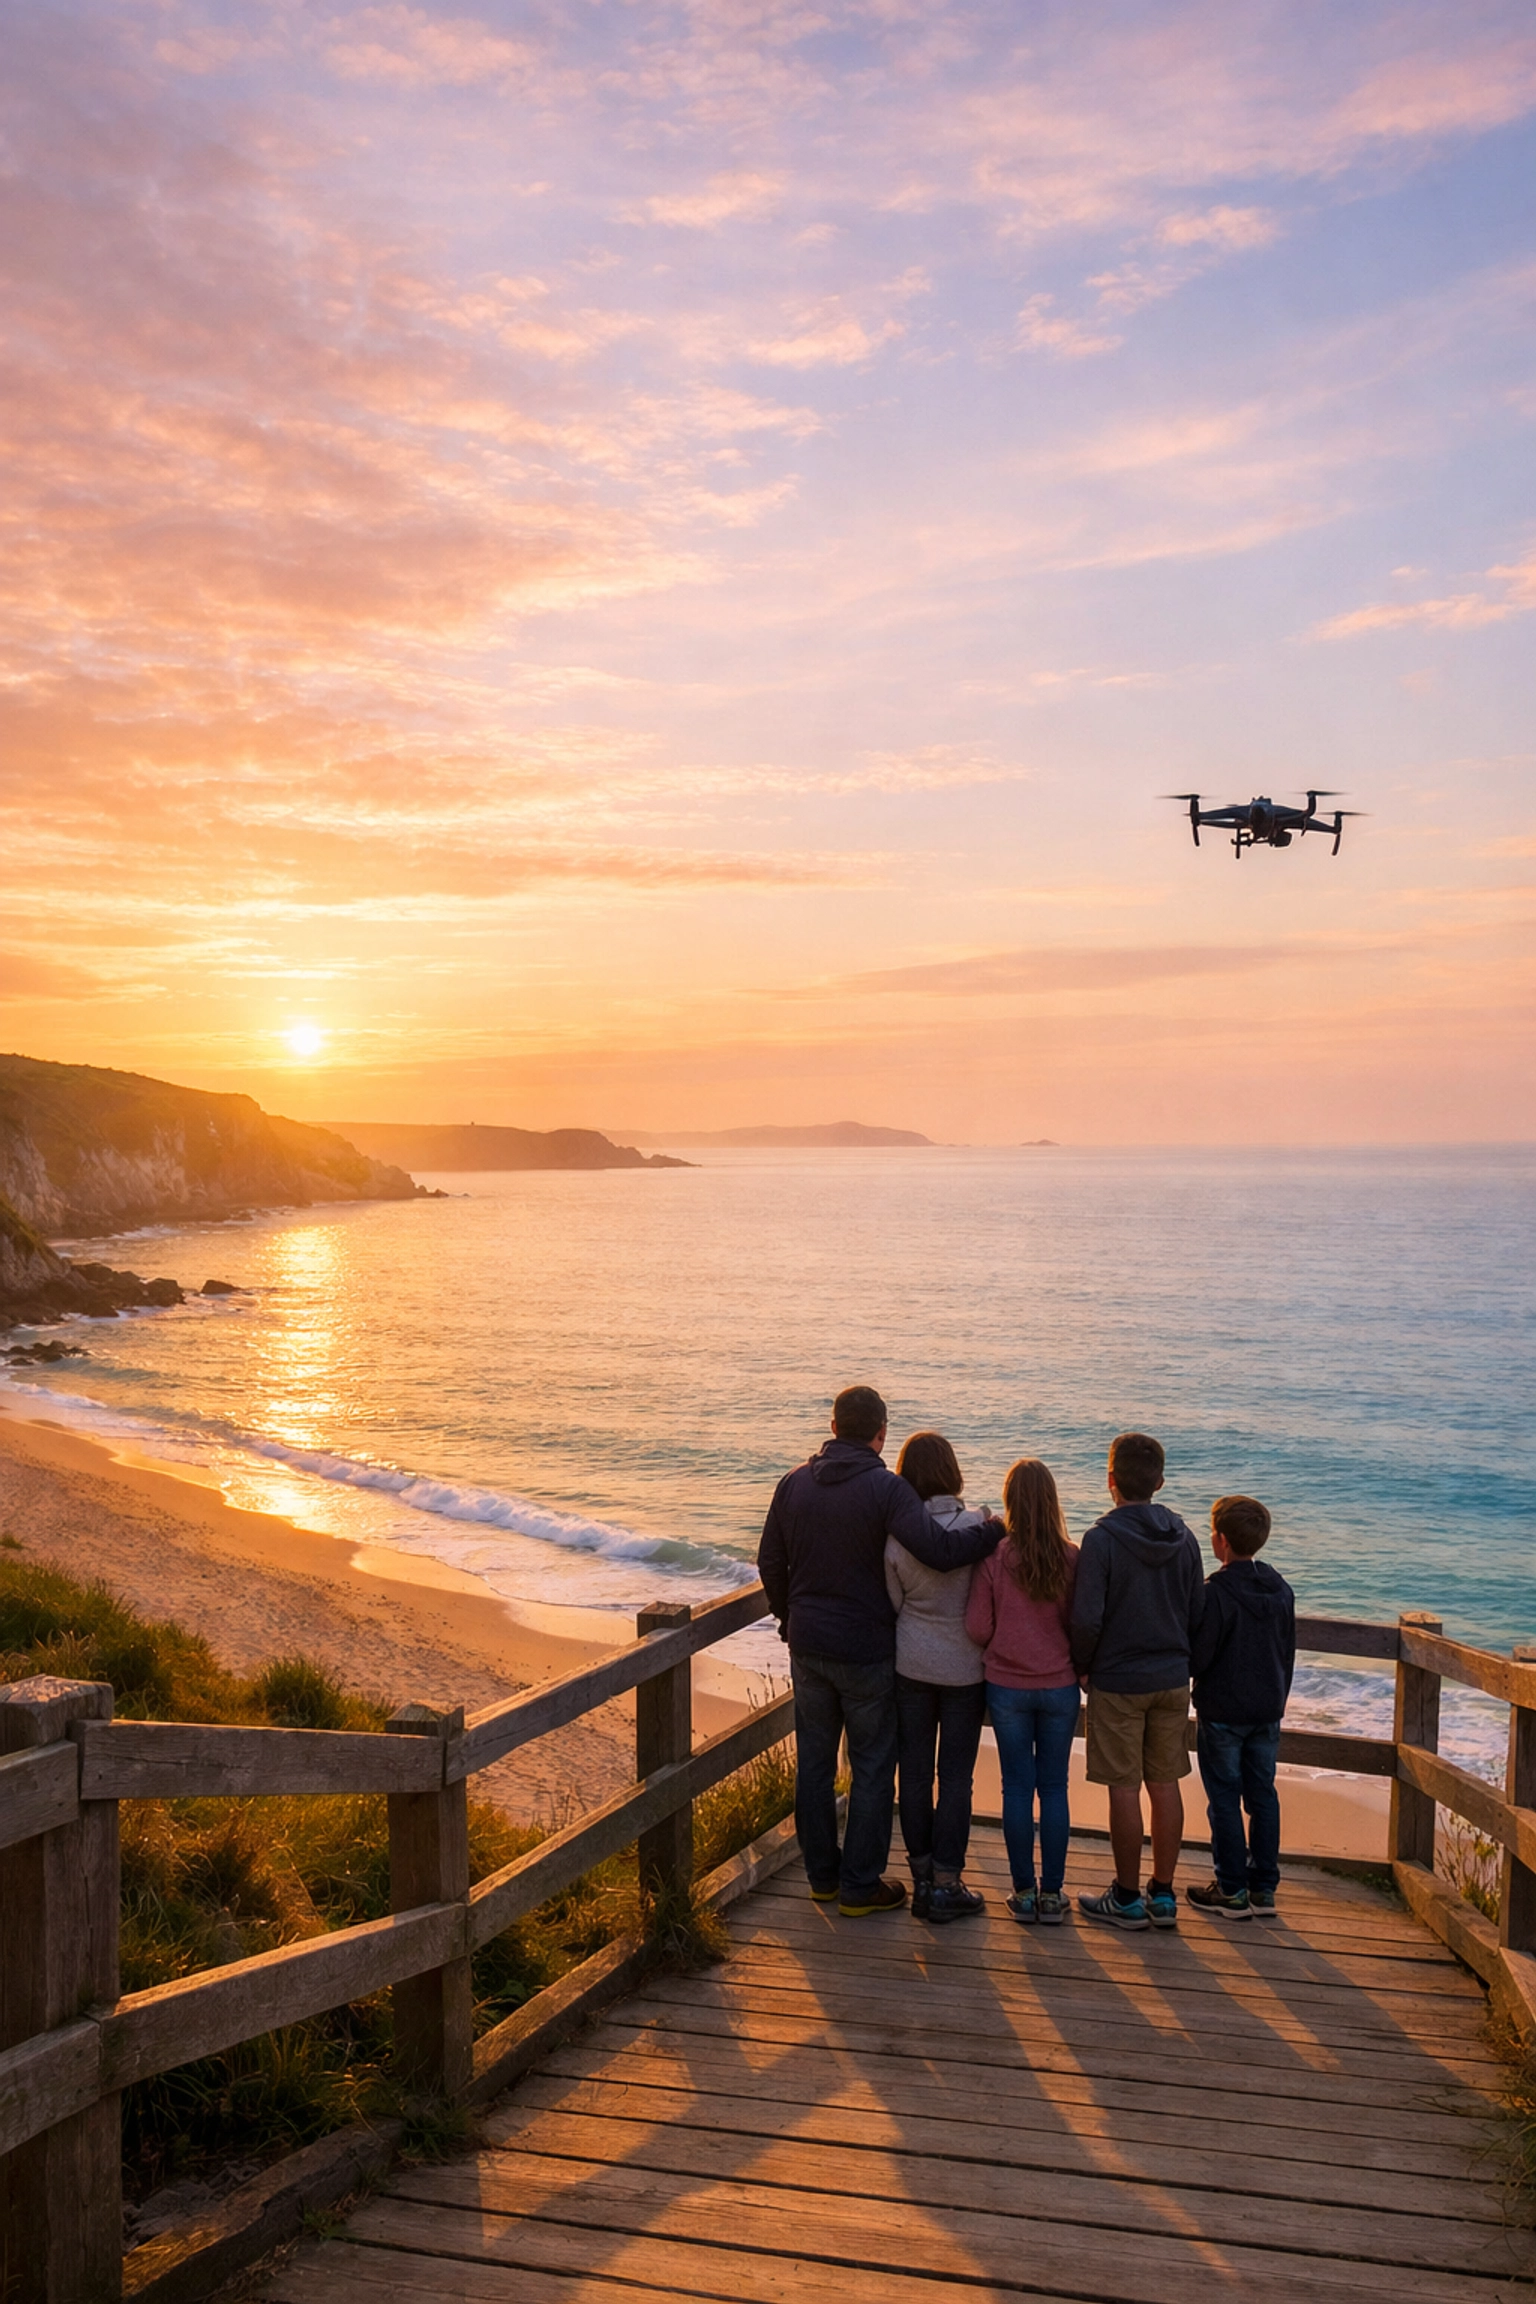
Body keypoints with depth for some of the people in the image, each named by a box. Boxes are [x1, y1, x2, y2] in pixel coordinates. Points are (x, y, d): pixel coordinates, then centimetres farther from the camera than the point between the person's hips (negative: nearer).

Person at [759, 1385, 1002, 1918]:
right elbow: (936, 1549, -30)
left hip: (807, 1648, 5)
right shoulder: (886, 1488, -16)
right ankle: (860, 1886, 14)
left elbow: (770, 1563, 7)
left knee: (814, 1763, 15)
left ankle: (822, 1875, 26)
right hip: (865, 1650, -5)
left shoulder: (793, 1484, 0)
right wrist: (992, 1532, -13)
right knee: (872, 1769, 8)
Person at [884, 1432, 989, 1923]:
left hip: (911, 1664, 2)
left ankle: (922, 1876, 21)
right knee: (956, 1776, 7)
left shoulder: (895, 1535, -10)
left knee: (914, 1771, 12)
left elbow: (892, 1603, 0)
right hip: (964, 1666, -2)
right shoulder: (977, 1525, -16)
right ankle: (946, 1885, 12)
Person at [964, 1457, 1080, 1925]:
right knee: (1054, 1787, 10)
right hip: (1060, 1687, 1)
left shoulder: (993, 1559, -12)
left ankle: (1023, 1892, 16)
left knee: (1017, 1786, 9)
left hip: (1007, 1687, 0)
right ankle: (1051, 1894, 16)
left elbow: (977, 1628, -8)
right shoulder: (1072, 1559, -11)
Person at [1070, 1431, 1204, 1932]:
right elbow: (1197, 1615, 6)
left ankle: (1127, 1899, 12)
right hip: (1172, 1679, 5)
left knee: (1124, 1788, 3)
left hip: (1117, 1681, -5)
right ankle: (1162, 1894, 19)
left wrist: (1083, 1665, -1)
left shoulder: (1102, 1539, -15)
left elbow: (1087, 1619, -18)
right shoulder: (1183, 1538, 1)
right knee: (1165, 1785, 11)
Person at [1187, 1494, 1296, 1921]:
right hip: (1268, 1710, 7)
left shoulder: (1217, 1592, -19)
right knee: (1263, 1794, 12)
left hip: (1223, 1712, -6)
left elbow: (1198, 1656, -17)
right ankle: (1264, 1888, 18)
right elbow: (1288, 1654, 12)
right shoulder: (1282, 1590, 4)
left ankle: (1233, 1892, 8)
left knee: (1224, 1798, 2)